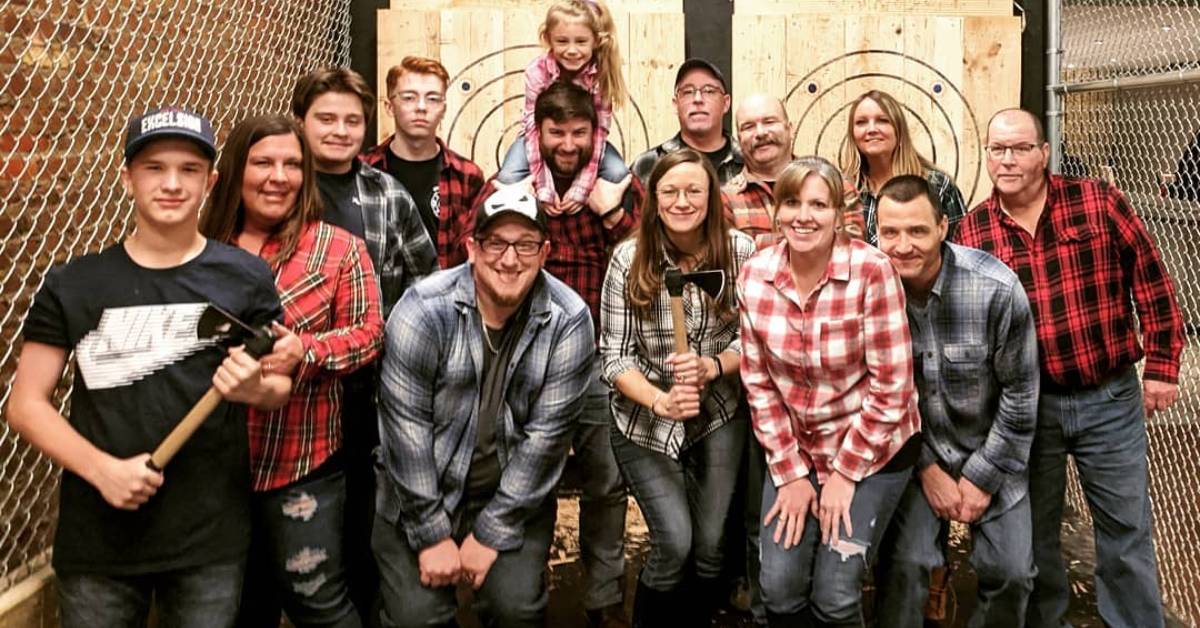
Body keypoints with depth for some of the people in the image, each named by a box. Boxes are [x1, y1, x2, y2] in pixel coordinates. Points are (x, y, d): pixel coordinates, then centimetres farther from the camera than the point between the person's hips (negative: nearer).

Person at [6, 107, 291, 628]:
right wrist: (101, 469, -15)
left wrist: (255, 389, -18)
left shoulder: (246, 277, -2)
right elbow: (26, 403, 0)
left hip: (211, 539, 0)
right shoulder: (72, 285, -2)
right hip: (98, 537, 0)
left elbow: (281, 385, 6)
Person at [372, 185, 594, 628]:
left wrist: (491, 533, -11)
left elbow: (546, 435, -11)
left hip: (515, 496, 1)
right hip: (421, 494, -1)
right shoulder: (424, 310, -17)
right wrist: (432, 534, -12)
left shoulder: (568, 321, -13)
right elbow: (407, 426, -14)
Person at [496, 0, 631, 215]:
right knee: (508, 178, -27)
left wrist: (581, 188, -33)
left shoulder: (601, 75, -24)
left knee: (619, 175, -24)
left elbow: (599, 131, -24)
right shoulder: (537, 72, -25)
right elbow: (534, 128, -26)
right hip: (542, 136, -1)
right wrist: (544, 189, -35)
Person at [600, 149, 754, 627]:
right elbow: (614, 355, -11)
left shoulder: (740, 251, -9)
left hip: (719, 418, 2)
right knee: (674, 543, -10)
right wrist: (660, 401, -27)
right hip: (645, 423, -2)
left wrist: (712, 366, -23)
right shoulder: (629, 258, -13)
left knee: (711, 546, 3)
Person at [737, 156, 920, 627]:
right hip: (796, 448, 3)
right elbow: (759, 384, -2)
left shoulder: (872, 272, -20)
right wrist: (790, 473, -5)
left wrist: (844, 472, -13)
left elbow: (891, 388, -16)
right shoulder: (754, 276, -9)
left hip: (872, 450, -3)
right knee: (779, 587, -2)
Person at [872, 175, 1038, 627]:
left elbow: (1021, 393, -12)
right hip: (914, 452, 1)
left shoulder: (996, 288, -23)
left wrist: (984, 477, -8)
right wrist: (926, 468, -7)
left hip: (992, 453, 0)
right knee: (903, 564, -12)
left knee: (1010, 572, -1)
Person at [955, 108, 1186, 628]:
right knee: (1034, 531, 15)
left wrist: (1162, 365, -4)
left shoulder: (1099, 203, -6)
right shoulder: (971, 231, -2)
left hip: (1110, 399, -1)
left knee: (1126, 528, 10)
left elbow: (1152, 284, -2)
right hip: (1025, 405, 1)